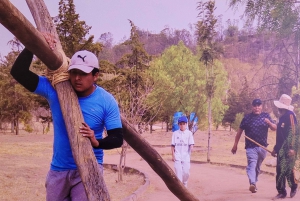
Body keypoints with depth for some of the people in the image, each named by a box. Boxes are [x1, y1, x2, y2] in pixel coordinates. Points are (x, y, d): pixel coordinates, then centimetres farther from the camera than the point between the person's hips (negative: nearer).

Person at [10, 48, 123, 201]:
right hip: (58, 169, 3)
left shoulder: (106, 101, -10)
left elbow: (117, 139, -9)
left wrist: (97, 142, -29)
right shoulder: (55, 90, -8)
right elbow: (18, 72, -13)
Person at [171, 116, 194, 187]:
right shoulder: (175, 133, 4)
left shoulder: (189, 133, 3)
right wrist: (173, 155, -2)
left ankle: (185, 184, 26)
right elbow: (172, 145, 5)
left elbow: (191, 144, -4)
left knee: (186, 172, 1)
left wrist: (191, 148, -27)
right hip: (177, 156, 0)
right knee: (178, 172, -7)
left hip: (186, 156, 0)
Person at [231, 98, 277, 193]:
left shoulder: (266, 116, 8)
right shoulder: (247, 117, 2)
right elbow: (240, 131, 7)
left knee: (257, 167, 11)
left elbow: (274, 128, 3)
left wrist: (269, 122, -20)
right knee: (252, 164, -18)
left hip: (262, 147, 3)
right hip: (251, 146, -3)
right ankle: (252, 184, -29)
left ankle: (254, 183, 18)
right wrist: (235, 145, 8)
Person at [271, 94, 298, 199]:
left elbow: (292, 132, -18)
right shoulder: (282, 117, 18)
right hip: (281, 148, 9)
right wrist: (275, 148, 24)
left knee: (287, 169, -9)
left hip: (288, 148, -9)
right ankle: (281, 192, 16)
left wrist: (291, 148, -24)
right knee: (280, 170, 9)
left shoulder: (290, 116, -10)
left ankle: (293, 186, 8)